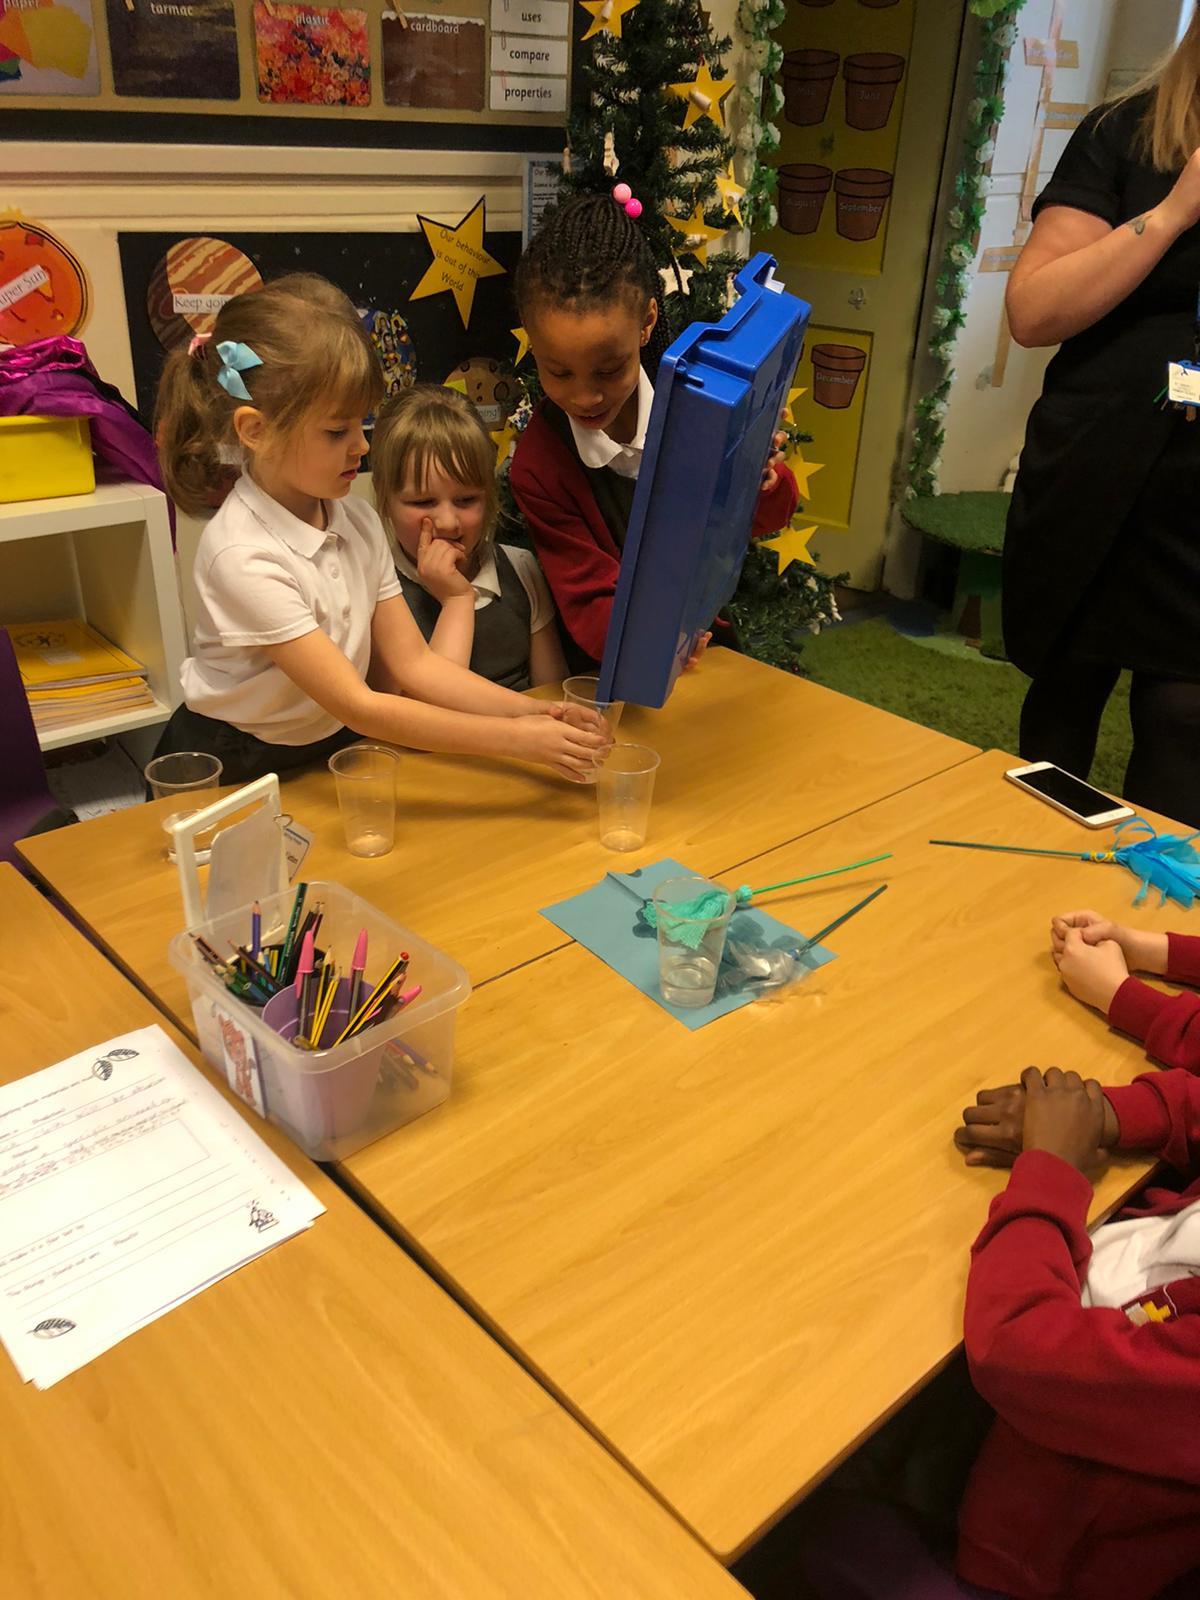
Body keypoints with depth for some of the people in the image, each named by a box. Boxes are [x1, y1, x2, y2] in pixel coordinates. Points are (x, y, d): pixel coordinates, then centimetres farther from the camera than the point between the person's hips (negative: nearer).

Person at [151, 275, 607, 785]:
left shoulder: (356, 519, -1)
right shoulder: (243, 555, -22)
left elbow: (413, 664, -3)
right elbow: (358, 705, -24)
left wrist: (532, 712, -16)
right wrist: (515, 738, -27)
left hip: (333, 750, 5)